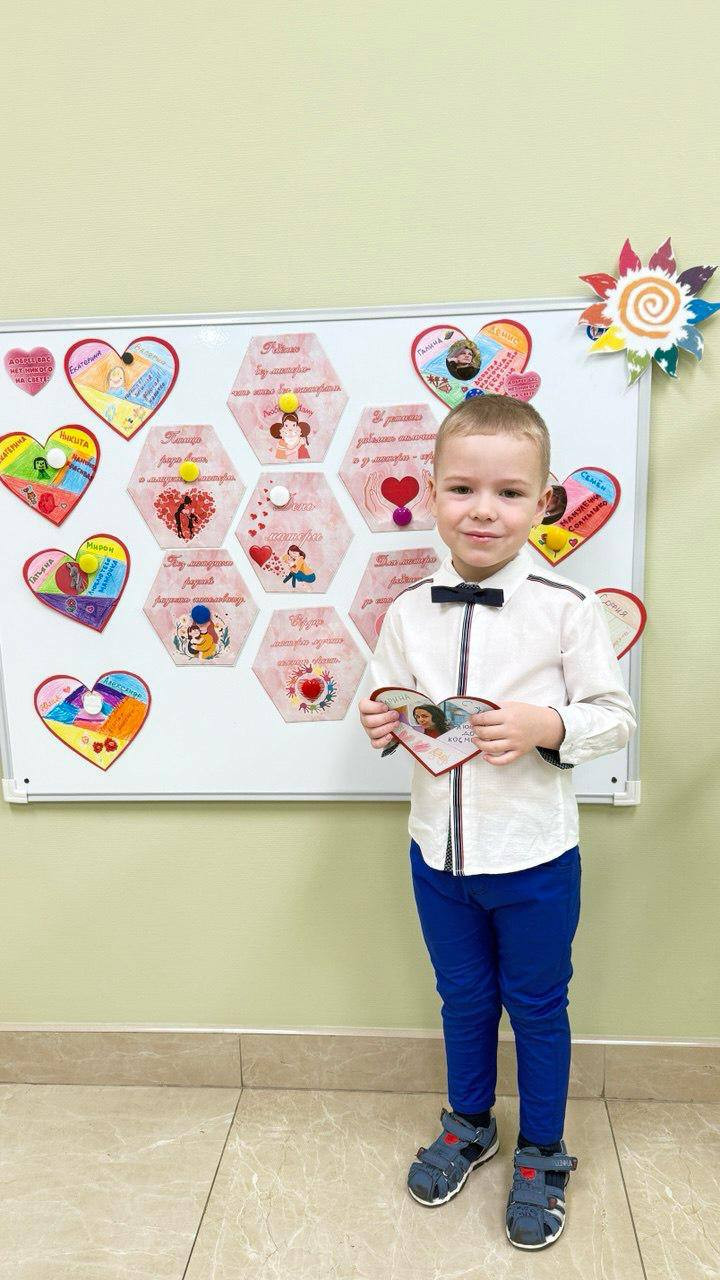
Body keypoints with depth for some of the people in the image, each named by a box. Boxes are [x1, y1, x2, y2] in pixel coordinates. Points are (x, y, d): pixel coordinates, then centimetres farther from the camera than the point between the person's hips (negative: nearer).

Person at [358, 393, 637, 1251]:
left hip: (534, 858, -3)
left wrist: (545, 724, -26)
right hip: (438, 850, 3)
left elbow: (616, 718, -9)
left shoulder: (566, 608, -14)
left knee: (536, 1006, 18)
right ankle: (468, 1125, 50)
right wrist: (382, 726, -15)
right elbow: (393, 712, 7)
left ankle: (541, 1155, 43)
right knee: (463, 997, 23)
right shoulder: (408, 612, -4)